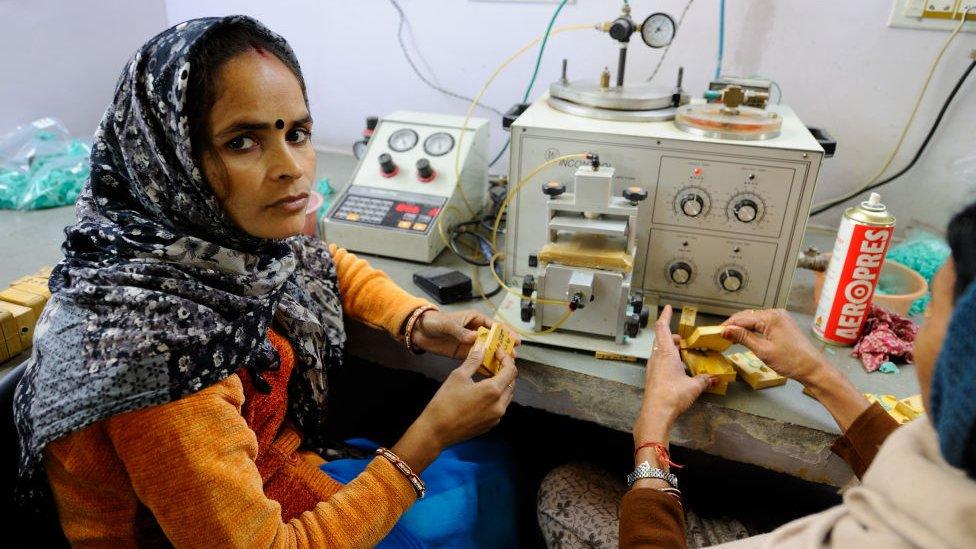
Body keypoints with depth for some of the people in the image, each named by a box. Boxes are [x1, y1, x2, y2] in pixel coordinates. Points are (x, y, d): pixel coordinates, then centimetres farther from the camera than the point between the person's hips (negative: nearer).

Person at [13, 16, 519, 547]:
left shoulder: (231, 238, -15)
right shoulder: (153, 346, -36)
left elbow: (329, 267, 6)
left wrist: (419, 321, -10)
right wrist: (432, 434, -27)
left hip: (275, 464, 6)